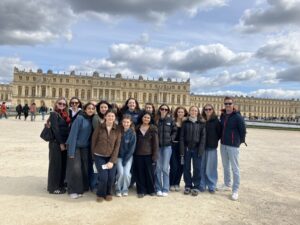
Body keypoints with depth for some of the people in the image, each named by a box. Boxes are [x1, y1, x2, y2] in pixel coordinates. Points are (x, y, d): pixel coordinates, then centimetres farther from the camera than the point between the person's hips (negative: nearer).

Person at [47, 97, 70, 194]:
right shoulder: (54, 114, -7)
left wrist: (65, 142, 4)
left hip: (64, 143, 7)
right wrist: (61, 143, -15)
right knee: (55, 164, 1)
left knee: (63, 164, 12)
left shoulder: (65, 115, 14)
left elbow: (67, 128, 11)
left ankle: (60, 184, 26)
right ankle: (53, 187, 13)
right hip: (56, 143, -7)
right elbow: (55, 129, -14)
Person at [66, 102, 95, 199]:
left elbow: (91, 135, 7)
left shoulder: (92, 120, 3)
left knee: (85, 168, 3)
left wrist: (91, 148, 1)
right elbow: (73, 134, -17)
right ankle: (73, 191, 10)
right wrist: (71, 151, -20)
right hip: (75, 146, -5)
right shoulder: (79, 118, -14)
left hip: (85, 147, 5)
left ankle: (83, 188, 19)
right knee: (75, 168, -5)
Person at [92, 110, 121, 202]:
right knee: (103, 176, -14)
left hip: (111, 157, 1)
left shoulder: (117, 130, -3)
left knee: (111, 177, -8)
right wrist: (94, 155, 4)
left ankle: (108, 193, 23)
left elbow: (117, 146, -5)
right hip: (99, 156, -1)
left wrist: (112, 161, -10)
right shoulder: (99, 127, -6)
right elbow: (93, 141, 1)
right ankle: (100, 194, 16)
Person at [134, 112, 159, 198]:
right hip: (138, 154, 2)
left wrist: (154, 156, -9)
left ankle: (151, 190, 24)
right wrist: (133, 152, 1)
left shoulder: (153, 128, -1)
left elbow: (155, 143, -3)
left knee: (149, 172, 5)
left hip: (148, 154, -2)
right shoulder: (137, 128, 6)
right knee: (140, 173, 6)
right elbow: (134, 141, 9)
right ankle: (141, 190, 20)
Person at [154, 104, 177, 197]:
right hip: (157, 146, 1)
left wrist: (171, 138, -2)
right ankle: (158, 188, 16)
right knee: (158, 168, 5)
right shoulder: (156, 119, 2)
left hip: (167, 146, -1)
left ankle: (165, 189, 12)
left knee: (165, 168, 2)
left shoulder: (170, 120, 2)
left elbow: (175, 130, 10)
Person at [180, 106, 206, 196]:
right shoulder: (185, 123, 4)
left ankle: (196, 187, 17)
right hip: (187, 148, 1)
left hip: (197, 148, -1)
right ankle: (188, 186, 20)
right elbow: (182, 137, 1)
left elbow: (203, 137, -1)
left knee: (197, 168, 3)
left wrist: (201, 150, -10)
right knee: (186, 168, 6)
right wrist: (182, 150, -7)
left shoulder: (201, 123, 3)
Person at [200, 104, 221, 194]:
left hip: (212, 147, -2)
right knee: (202, 167, 7)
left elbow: (219, 132, 0)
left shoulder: (216, 121, -2)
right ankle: (202, 185, 20)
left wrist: (214, 141, -1)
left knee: (211, 167, 4)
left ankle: (212, 186, 18)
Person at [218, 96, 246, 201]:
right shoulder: (222, 115, 6)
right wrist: (222, 139, 13)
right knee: (225, 166, 17)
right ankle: (227, 184, 33)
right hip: (223, 144, 6)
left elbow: (243, 130, -9)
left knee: (235, 168, 0)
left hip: (233, 145, -6)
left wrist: (240, 141, -1)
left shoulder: (238, 116, -12)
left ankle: (235, 190, 9)